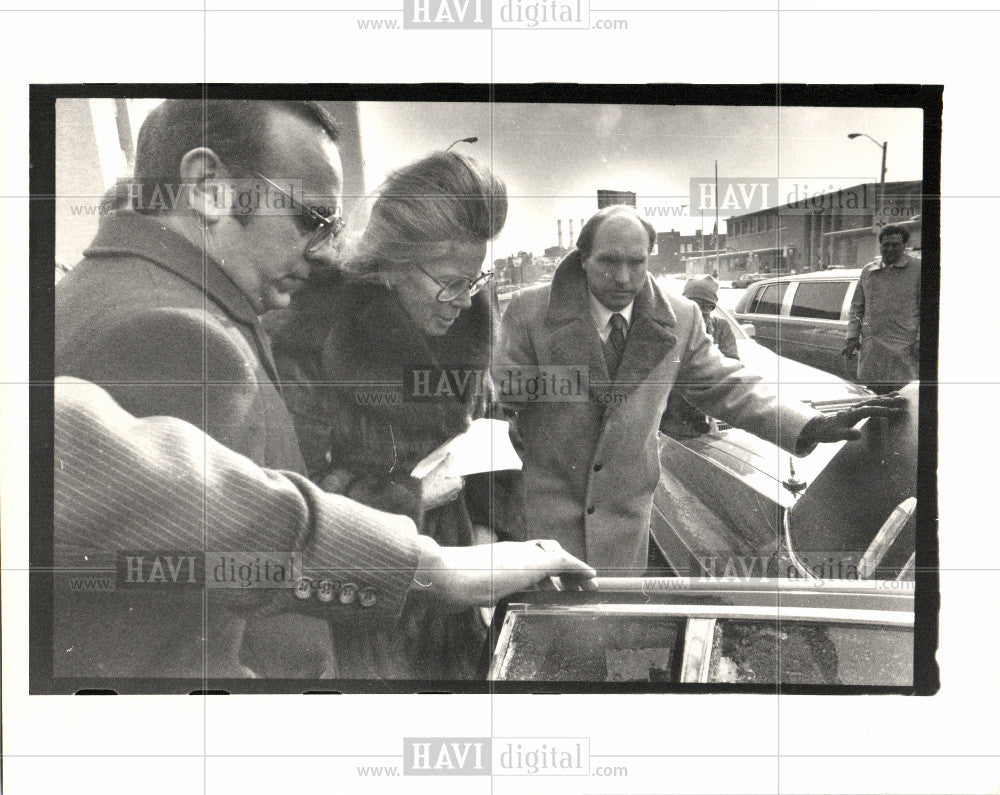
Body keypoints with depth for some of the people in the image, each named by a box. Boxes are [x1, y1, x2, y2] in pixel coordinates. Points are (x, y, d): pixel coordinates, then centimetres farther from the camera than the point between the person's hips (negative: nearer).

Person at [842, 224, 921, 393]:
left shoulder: (916, 269, 5)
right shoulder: (868, 271, 17)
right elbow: (856, 307, 22)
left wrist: (920, 340, -6)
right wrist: (852, 336, 12)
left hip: (905, 348, -4)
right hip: (871, 349, 4)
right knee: (873, 391, 0)